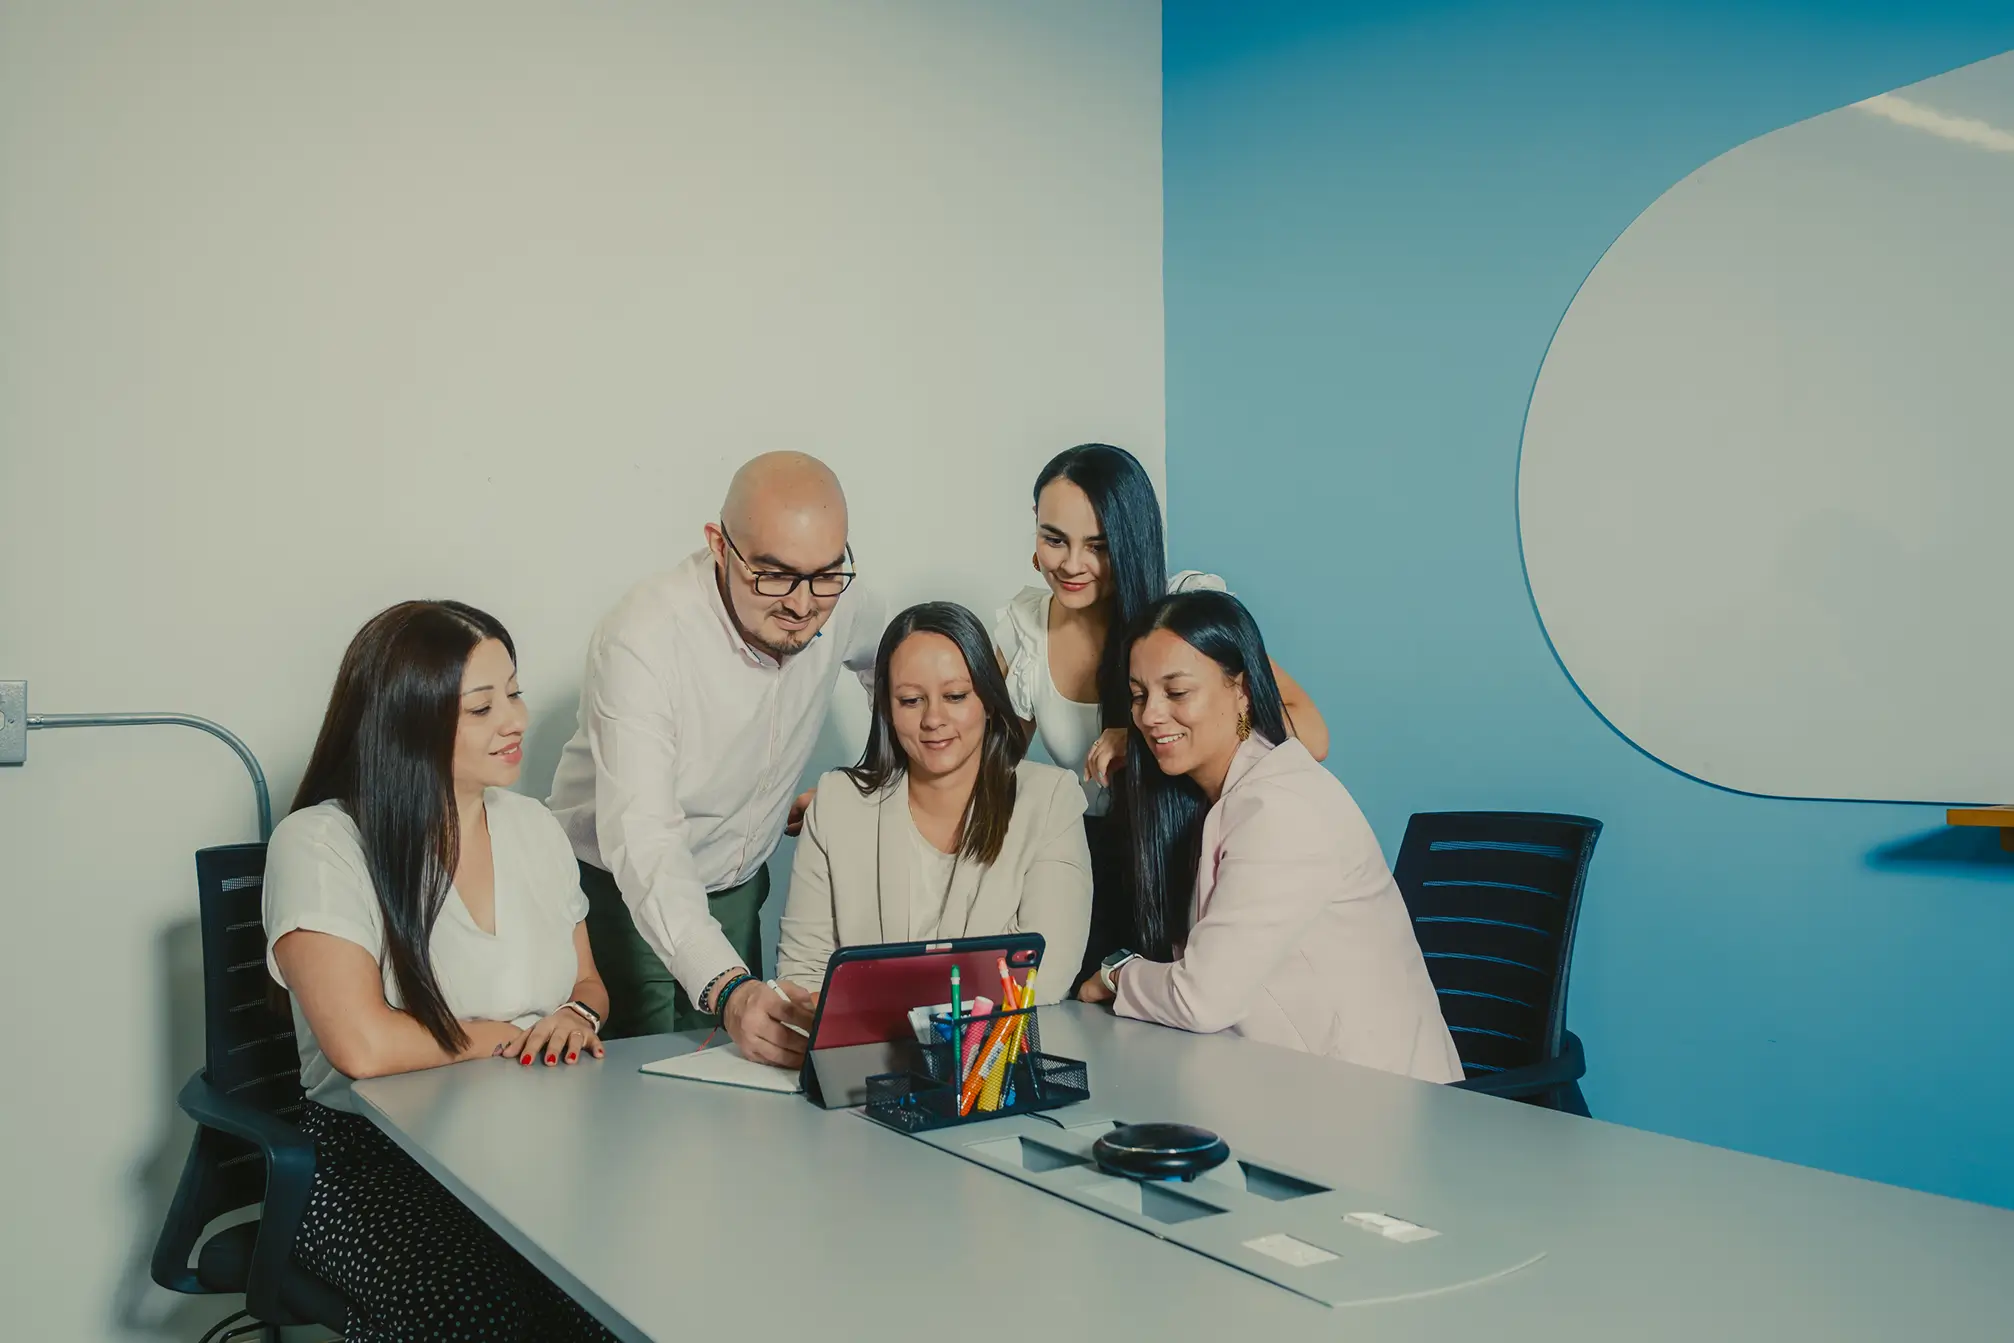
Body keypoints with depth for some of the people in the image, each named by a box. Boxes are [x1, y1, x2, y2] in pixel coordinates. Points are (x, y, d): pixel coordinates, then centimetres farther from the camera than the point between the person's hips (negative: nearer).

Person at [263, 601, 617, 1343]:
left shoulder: (534, 826, 10)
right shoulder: (319, 845, -9)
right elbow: (364, 1045, -22)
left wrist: (577, 1017, -4)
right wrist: (506, 1036, -7)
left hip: (545, 1144, 5)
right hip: (378, 1163, -4)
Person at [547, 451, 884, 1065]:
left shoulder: (844, 608, -12)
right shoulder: (642, 637, -30)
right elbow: (642, 838, -38)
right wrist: (728, 989, -51)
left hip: (735, 890, 5)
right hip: (623, 894, -4)